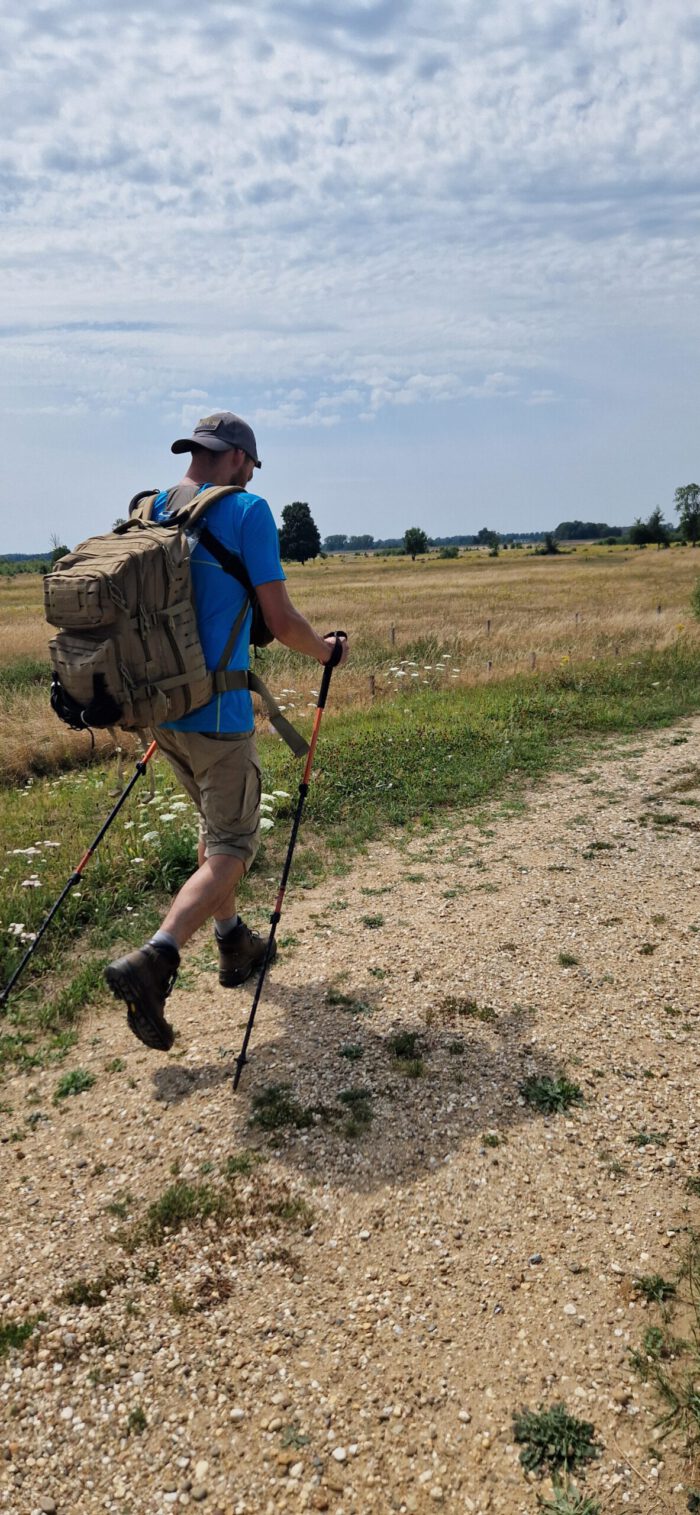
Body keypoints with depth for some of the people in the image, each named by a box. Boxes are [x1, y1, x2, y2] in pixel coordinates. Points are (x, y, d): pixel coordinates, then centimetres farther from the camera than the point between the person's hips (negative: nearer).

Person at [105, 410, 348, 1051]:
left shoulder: (150, 510, 10)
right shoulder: (248, 511, -9)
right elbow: (281, 622, -12)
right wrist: (326, 650, 8)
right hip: (216, 711, -7)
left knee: (216, 824, 23)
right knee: (230, 850, -1)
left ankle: (233, 943, 33)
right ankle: (152, 962, -16)